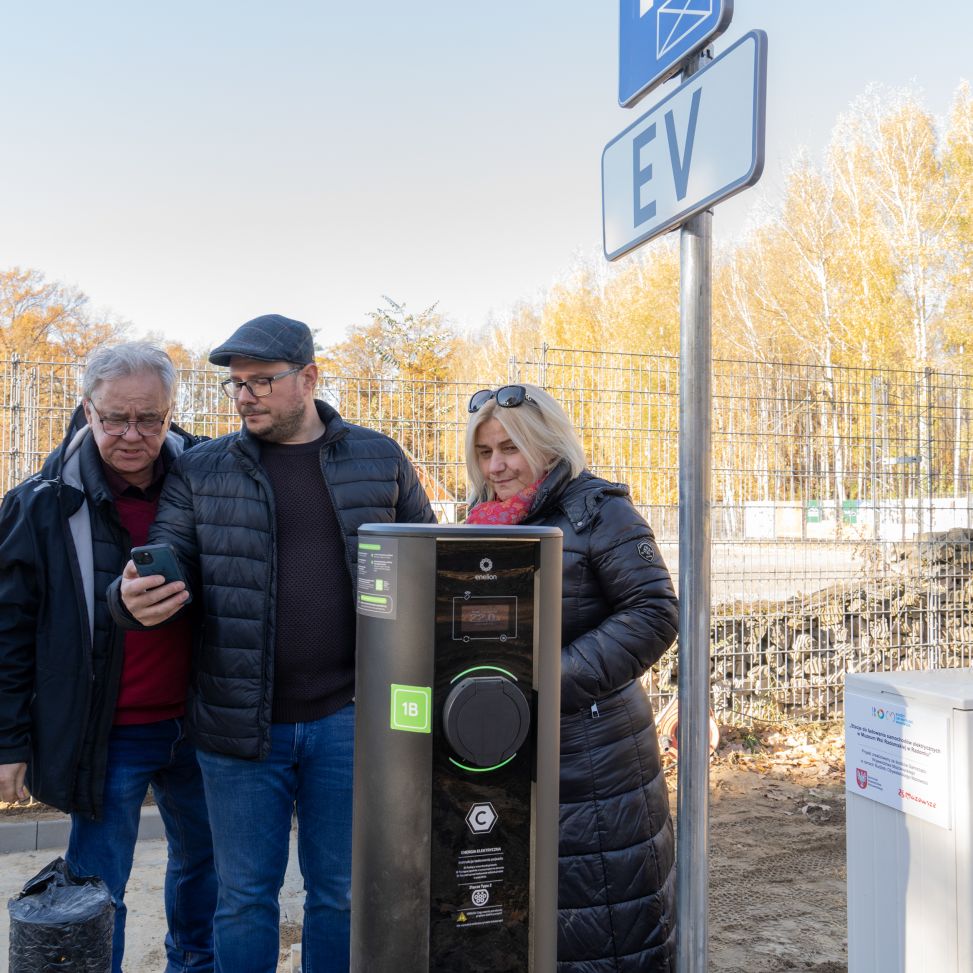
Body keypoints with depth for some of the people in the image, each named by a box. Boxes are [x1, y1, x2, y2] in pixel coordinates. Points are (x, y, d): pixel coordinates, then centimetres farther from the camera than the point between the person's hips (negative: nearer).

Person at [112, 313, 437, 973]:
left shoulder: (379, 460, 3)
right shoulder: (202, 472, 3)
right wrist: (136, 597, -24)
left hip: (346, 718, 0)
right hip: (241, 721, 1)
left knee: (341, 891, 14)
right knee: (245, 894, 13)